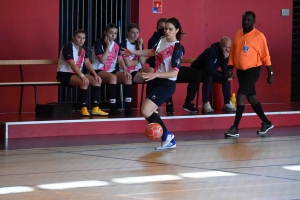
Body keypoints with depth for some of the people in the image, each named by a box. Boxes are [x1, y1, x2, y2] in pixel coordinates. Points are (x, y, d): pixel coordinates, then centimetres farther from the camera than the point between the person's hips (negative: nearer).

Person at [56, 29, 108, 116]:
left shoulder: (83, 49, 9)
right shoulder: (68, 47, -17)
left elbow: (88, 63, 3)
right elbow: (72, 64, -27)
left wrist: (96, 75, -12)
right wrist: (82, 76, -37)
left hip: (77, 73, 8)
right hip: (64, 74, -8)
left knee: (97, 81, -10)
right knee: (84, 82, -33)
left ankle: (95, 108, -11)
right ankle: (83, 108, -26)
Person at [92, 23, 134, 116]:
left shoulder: (117, 44, 8)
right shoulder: (99, 43, -10)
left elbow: (120, 60, 5)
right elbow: (103, 60, -20)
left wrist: (125, 70, -12)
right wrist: (108, 45, -19)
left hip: (112, 70, 6)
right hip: (99, 71, -6)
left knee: (127, 77, -20)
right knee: (113, 77, -37)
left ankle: (128, 107, -20)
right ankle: (113, 108, -34)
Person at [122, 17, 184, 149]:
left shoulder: (177, 48, -19)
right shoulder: (162, 41, 4)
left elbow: (174, 73, -25)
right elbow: (152, 52, 26)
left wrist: (155, 75, -34)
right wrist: (133, 52, 23)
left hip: (167, 85, -9)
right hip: (157, 82, 9)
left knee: (145, 110, -19)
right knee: (149, 111, 9)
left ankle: (166, 135, 0)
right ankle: (169, 141, 18)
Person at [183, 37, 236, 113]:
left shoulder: (225, 53, -6)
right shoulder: (211, 51, -28)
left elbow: (225, 72, -11)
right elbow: (209, 69, -35)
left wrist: (225, 59, -27)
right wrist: (223, 77, -36)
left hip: (209, 71, 7)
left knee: (227, 78, -13)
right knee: (209, 77, -37)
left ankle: (227, 103, -10)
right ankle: (206, 104, -33)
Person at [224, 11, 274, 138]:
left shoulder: (259, 36, -9)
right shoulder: (237, 34, 8)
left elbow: (265, 56, -7)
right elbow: (233, 52, 13)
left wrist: (270, 73, -6)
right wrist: (230, 68, 4)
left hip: (253, 70, -7)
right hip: (240, 70, 7)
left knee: (241, 96, -14)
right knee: (251, 98, 13)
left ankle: (235, 128, -12)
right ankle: (266, 123, 27)